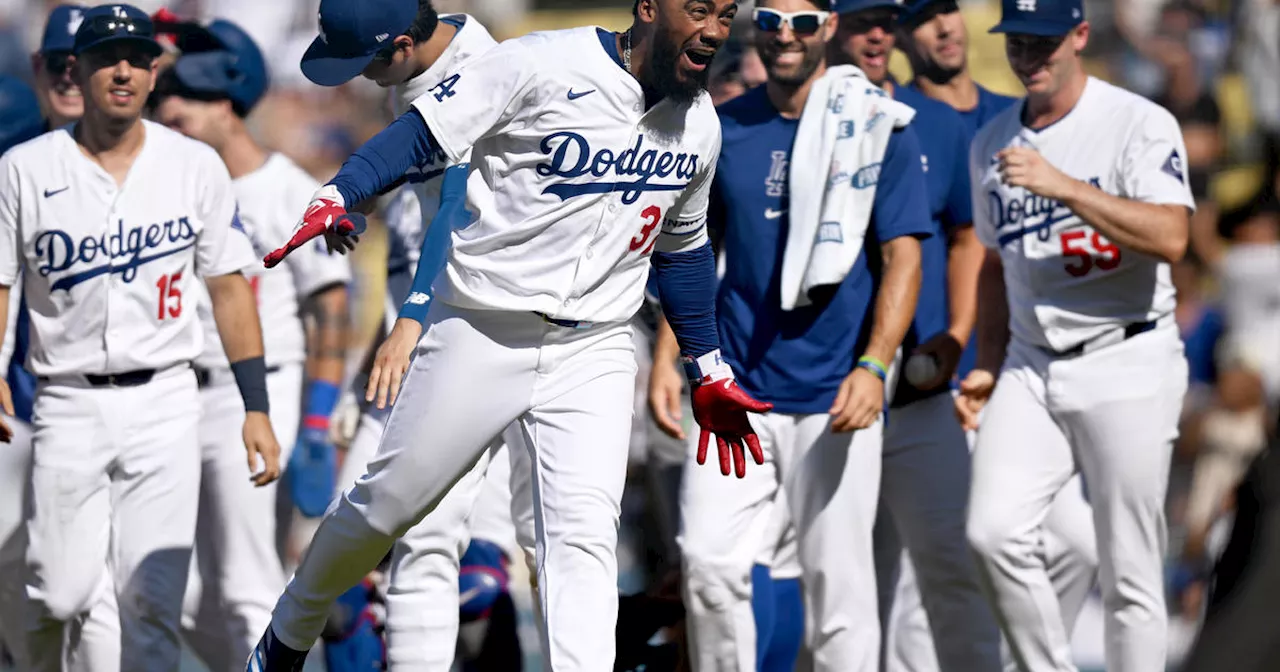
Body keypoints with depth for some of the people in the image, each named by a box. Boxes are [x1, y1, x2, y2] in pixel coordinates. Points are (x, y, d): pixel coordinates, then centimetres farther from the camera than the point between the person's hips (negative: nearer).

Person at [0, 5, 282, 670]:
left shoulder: (195, 166, 5)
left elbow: (229, 289, 8)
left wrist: (256, 407, 3)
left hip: (163, 399, 1)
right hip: (68, 407, 0)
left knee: (150, 594, -9)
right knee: (61, 594, -6)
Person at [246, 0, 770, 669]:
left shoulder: (699, 128, 5)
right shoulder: (543, 66, -14)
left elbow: (682, 249, 20)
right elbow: (423, 131, -14)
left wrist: (710, 374, 22)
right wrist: (336, 197, -29)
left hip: (593, 354, 3)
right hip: (481, 334, -3)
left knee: (585, 533, -12)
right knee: (388, 501, 8)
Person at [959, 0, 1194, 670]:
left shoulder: (1141, 125, -7)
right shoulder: (991, 143, 13)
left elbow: (1170, 238, -22)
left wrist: (1064, 187, -28)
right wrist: (988, 368, 17)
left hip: (1126, 366, -5)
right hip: (1030, 368, 5)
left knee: (1130, 576, -4)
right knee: (994, 532, -13)